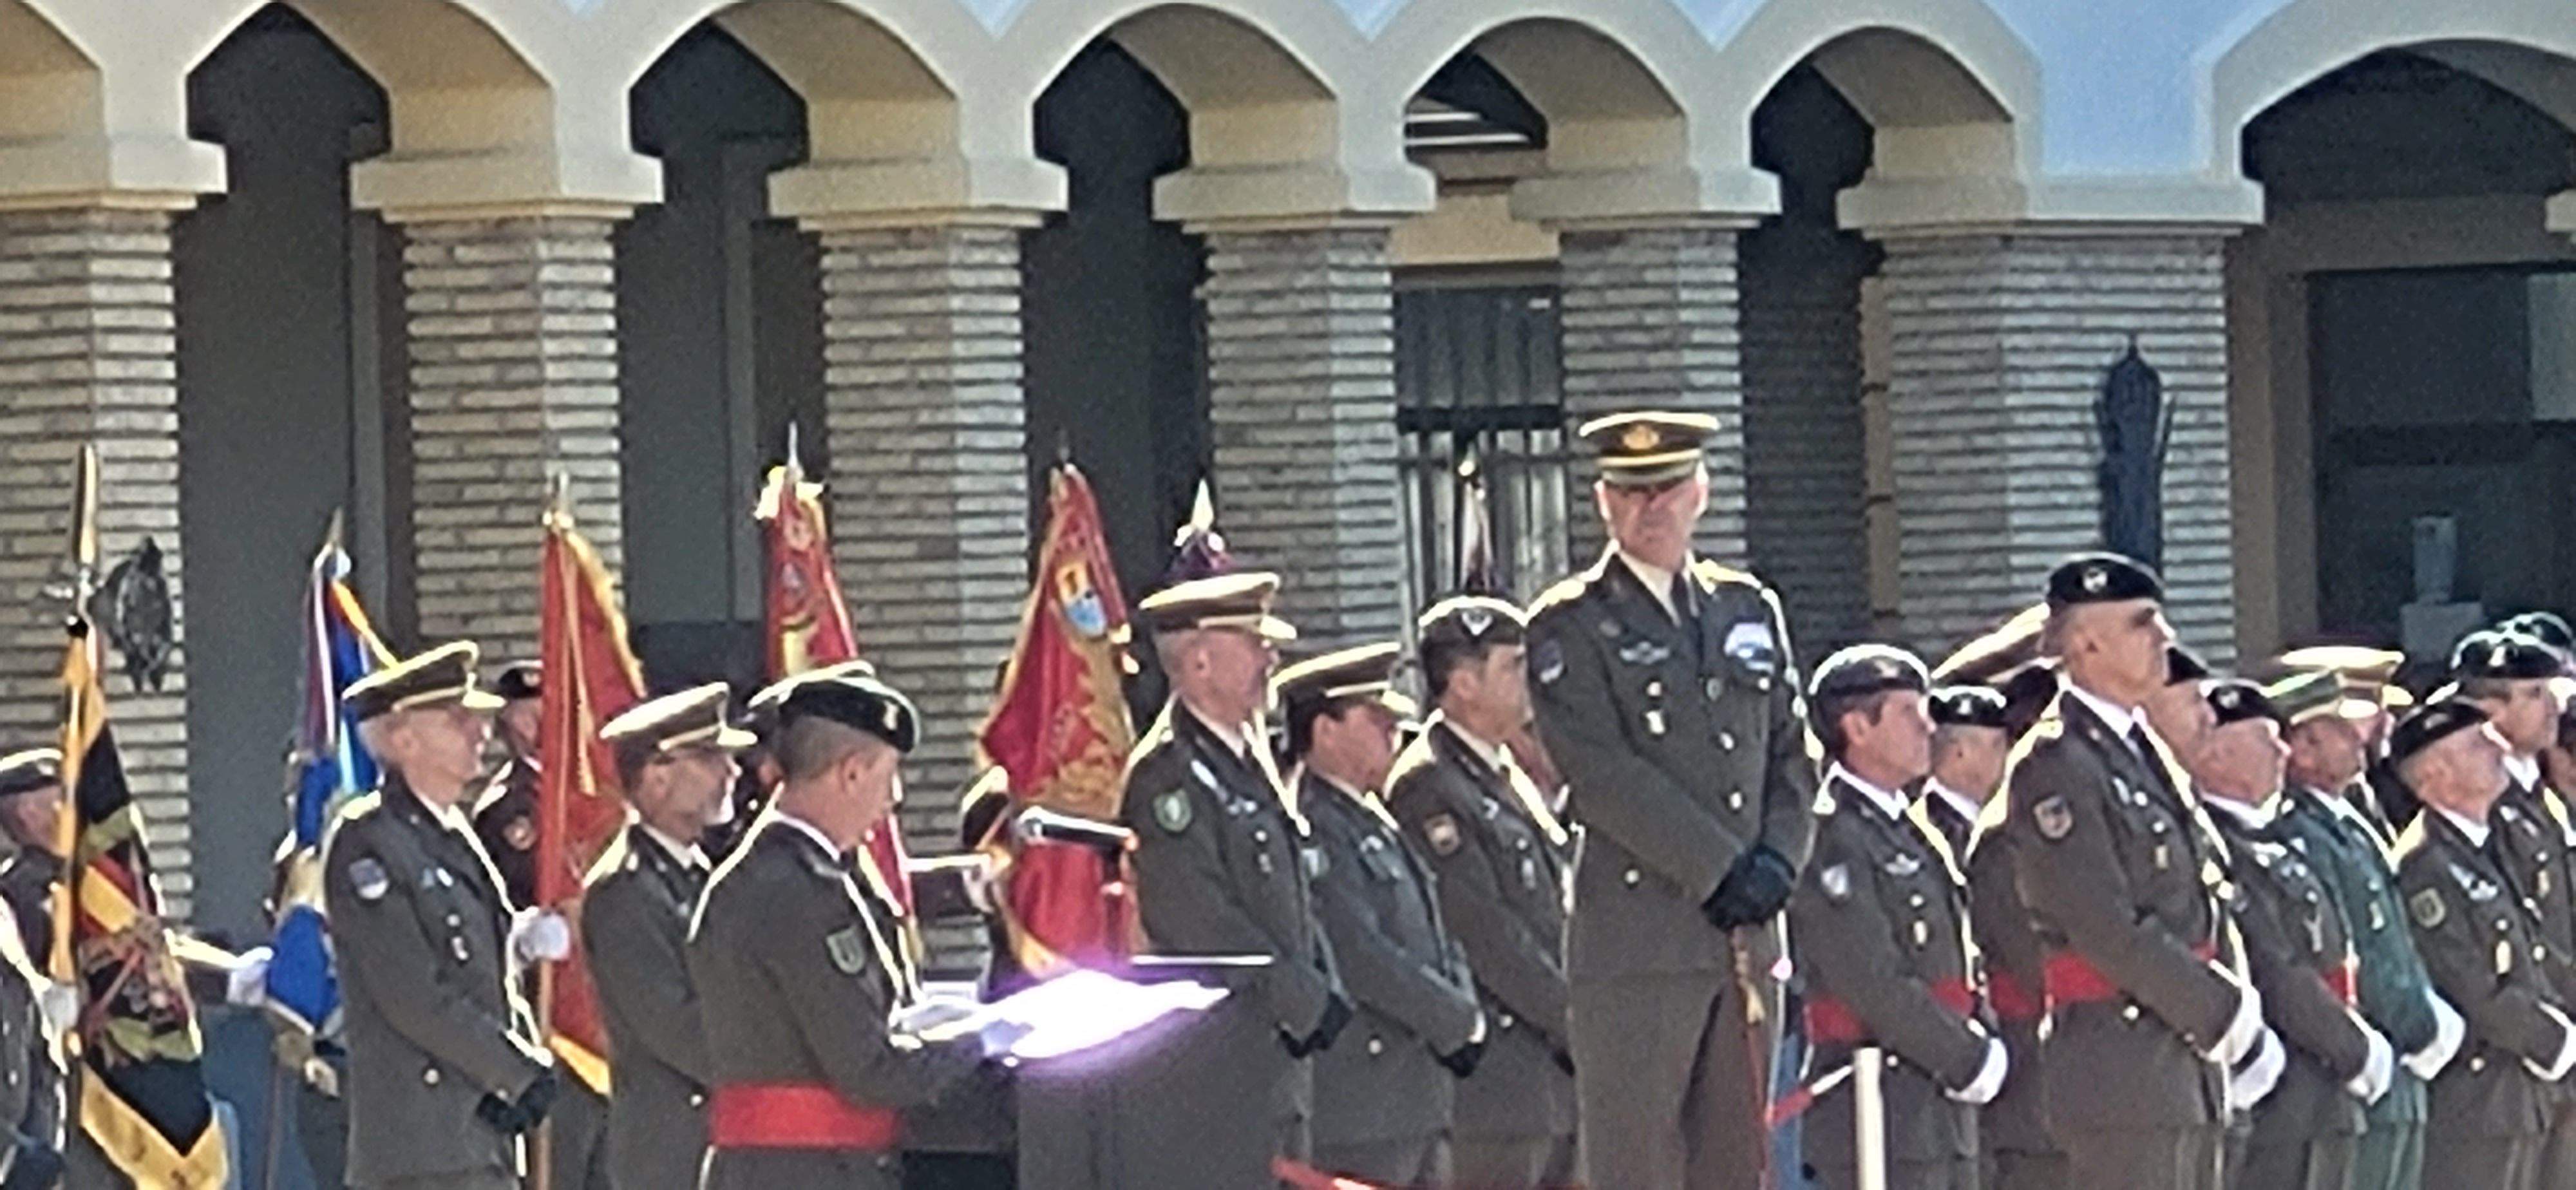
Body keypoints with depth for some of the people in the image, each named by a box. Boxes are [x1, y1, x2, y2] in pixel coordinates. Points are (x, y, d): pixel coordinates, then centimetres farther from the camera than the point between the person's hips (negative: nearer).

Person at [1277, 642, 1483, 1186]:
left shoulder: (1376, 823, 19)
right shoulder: (1312, 829, -14)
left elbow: (1440, 943, 22)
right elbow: (1361, 957, -20)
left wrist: (1464, 1016, 3)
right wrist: (1461, 1024, -10)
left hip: (1420, 1104, 10)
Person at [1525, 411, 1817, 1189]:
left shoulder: (1751, 612, 17)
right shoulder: (1571, 627, -2)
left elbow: (1794, 756, 16)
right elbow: (1601, 773, -12)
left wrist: (1778, 860, -3)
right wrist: (1720, 869, -15)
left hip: (1746, 940, 6)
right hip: (1638, 942, -6)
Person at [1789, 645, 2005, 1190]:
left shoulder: (1914, 836, 19)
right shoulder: (1833, 842, -12)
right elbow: (1877, 986, -19)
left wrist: (1986, 1045, 3)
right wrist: (1973, 1061, -12)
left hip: (1942, 1104, 10)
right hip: (1879, 1111, -10)